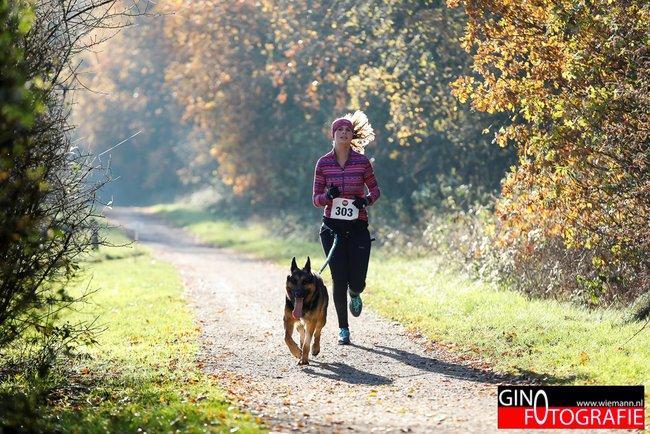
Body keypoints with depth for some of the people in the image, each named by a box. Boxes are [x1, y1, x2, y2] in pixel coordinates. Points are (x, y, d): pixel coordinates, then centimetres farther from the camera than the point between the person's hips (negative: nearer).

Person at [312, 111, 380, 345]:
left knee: (357, 280, -5)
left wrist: (367, 200, -11)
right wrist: (328, 196, -17)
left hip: (358, 227, 0)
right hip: (332, 227, 0)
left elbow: (375, 189, 11)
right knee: (339, 279, -3)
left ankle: (355, 294, 35)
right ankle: (343, 328, 12)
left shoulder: (362, 161, 0)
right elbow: (316, 198, 5)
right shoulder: (323, 163, 1)